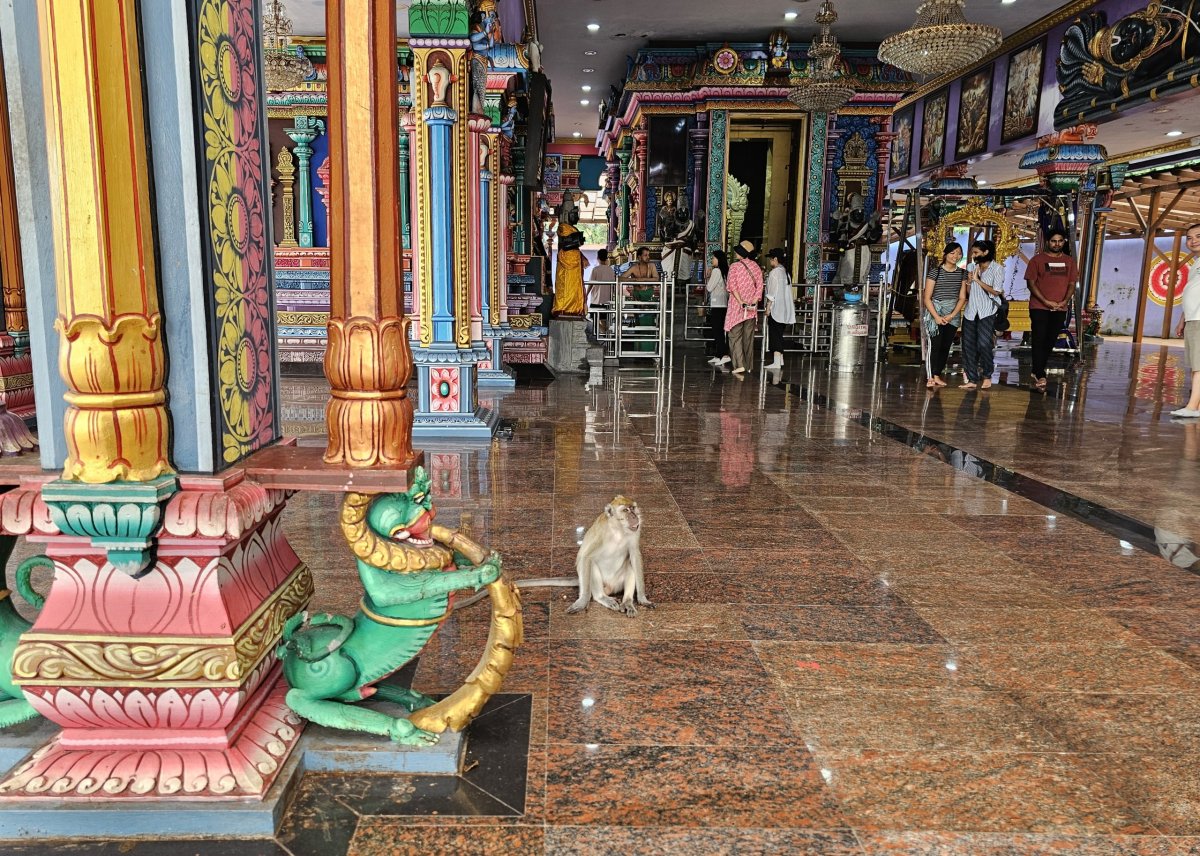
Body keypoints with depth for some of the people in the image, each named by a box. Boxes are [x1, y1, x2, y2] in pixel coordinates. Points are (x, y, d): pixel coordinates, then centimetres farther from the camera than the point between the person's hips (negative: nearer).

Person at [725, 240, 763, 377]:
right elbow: (759, 287, -2)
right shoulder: (756, 267, 6)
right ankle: (748, 367, 18)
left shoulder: (734, 266, -5)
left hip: (737, 307, -4)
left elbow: (732, 286, -15)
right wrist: (754, 302, -9)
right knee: (749, 338, 12)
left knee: (735, 337, -2)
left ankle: (739, 365, -18)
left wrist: (741, 302, -19)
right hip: (752, 309, 4)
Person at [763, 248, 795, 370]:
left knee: (774, 334, -8)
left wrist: (768, 307, -13)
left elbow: (773, 292, -16)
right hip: (785, 308, 9)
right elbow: (788, 291, 16)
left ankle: (777, 362, -11)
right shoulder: (785, 272, 14)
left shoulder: (775, 272, -12)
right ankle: (780, 360, 17)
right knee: (779, 335, 14)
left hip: (776, 308, -9)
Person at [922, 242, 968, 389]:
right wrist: (936, 317, -15)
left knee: (946, 346, 5)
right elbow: (927, 298, -7)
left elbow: (962, 298, 4)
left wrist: (952, 315, -9)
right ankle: (931, 377, -5)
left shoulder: (962, 274, 7)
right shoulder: (935, 272, -5)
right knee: (935, 345, -9)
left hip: (953, 315, 4)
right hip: (935, 313, -4)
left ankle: (937, 376, 12)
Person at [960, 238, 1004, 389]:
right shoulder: (971, 268, 12)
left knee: (984, 344, -14)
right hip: (970, 311, 5)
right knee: (968, 346, 2)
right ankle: (972, 379, 8)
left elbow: (996, 291, -9)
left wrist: (978, 280, -11)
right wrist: (969, 281, -5)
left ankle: (987, 376, 4)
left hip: (987, 312, -5)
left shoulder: (997, 269, -1)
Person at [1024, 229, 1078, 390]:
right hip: (1039, 308, -4)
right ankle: (1040, 376, -9)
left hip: (1060, 309, 4)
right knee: (1039, 341, -8)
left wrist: (1065, 301, -10)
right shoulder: (1037, 260, 0)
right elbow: (1031, 283, -4)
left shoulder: (1069, 261, 10)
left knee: (1050, 341, 7)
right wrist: (1045, 301, -13)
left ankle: (1037, 371, 19)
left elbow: (1072, 284, 9)